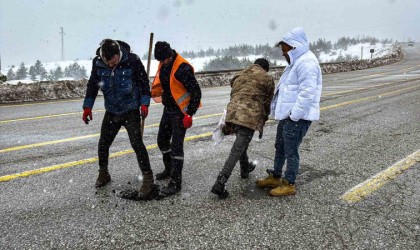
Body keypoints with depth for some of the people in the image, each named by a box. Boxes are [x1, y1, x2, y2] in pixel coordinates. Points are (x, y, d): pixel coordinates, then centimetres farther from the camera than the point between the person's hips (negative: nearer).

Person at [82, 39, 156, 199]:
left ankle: (148, 179, -1)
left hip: (131, 111, -4)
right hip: (111, 112, 4)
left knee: (137, 143, -11)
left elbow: (144, 82, -6)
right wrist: (87, 106, 3)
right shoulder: (98, 63, -7)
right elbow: (93, 84, 6)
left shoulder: (132, 61, -17)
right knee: (103, 144, 10)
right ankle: (103, 174, 32)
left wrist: (144, 103, -12)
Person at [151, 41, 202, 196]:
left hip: (180, 111, -9)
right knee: (162, 140, 18)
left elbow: (196, 92, -22)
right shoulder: (163, 64, 3)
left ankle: (176, 182, -2)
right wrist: (156, 94, 18)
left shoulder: (182, 68, -24)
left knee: (176, 145, -10)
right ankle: (169, 170, 38)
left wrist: (189, 115, -22)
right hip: (168, 109, 9)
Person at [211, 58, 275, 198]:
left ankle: (245, 169, 47)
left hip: (233, 113, 6)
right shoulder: (267, 78, 10)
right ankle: (219, 184, -11)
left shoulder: (239, 75, 24)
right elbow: (267, 103, 12)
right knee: (237, 151, -6)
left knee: (241, 143, 28)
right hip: (249, 116, -6)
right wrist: (262, 124, 23)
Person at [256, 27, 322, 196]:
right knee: (280, 147, 19)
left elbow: (307, 92, -26)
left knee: (291, 151, 0)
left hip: (297, 117, -11)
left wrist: (295, 115, -24)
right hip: (287, 114, 11)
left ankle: (289, 185, 13)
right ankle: (275, 177, 34)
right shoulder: (297, 61, 18)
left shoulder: (306, 62, -18)